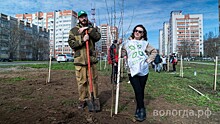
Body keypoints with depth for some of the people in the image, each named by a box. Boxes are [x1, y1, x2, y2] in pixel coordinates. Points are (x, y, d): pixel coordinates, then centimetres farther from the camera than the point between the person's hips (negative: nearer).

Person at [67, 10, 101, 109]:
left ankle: (94, 99, 19)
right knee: (81, 82, 5)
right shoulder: (73, 30, 7)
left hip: (91, 59, 1)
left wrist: (88, 29, -14)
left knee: (93, 81, 5)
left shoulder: (91, 28, 12)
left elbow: (98, 37, -7)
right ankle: (82, 100, 20)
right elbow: (71, 44, -3)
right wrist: (82, 40, -16)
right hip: (79, 60, -1)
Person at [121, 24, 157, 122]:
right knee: (138, 91, -9)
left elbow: (154, 51, 16)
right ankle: (141, 110, 8)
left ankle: (139, 110, 22)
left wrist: (148, 60, 5)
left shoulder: (145, 43, 11)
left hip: (143, 71, 2)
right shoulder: (127, 43, 9)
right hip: (132, 71, -1)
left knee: (141, 91, 7)